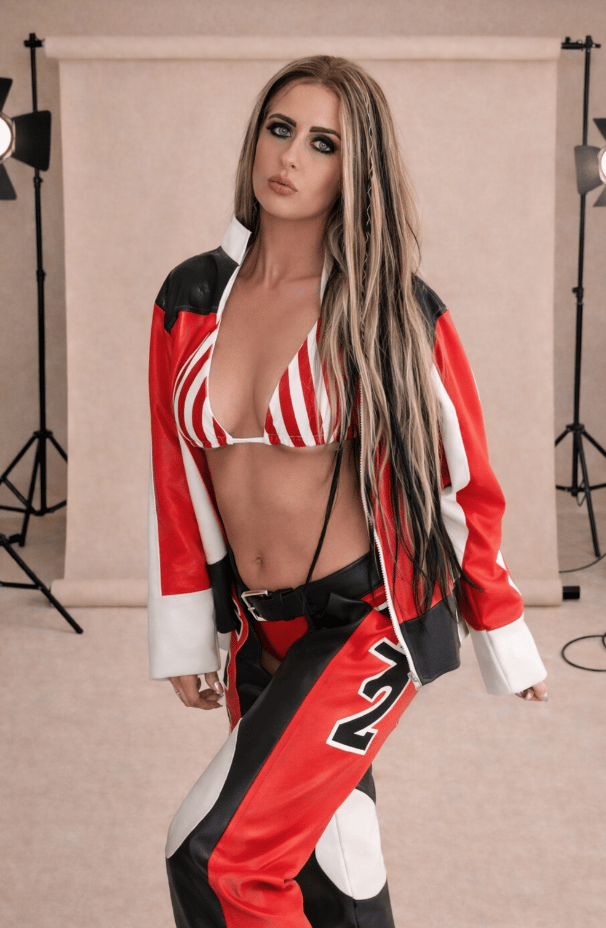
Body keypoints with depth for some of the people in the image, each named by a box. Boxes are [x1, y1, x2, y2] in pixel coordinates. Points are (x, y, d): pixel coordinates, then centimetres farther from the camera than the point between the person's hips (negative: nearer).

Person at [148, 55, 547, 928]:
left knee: (215, 858, -14)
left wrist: (504, 640, 4)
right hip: (260, 629, 5)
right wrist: (184, 638, 8)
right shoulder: (190, 297, 2)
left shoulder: (396, 311, -10)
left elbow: (463, 483, -3)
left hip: (370, 623, -5)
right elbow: (178, 478, 7)